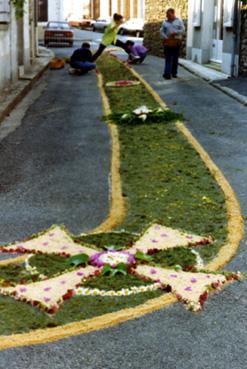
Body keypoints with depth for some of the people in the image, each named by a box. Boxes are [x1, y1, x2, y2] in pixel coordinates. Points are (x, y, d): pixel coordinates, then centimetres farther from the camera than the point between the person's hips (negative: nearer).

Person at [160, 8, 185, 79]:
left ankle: (174, 73, 15)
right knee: (168, 59, -7)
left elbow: (183, 30, -1)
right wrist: (165, 37, -10)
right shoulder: (165, 22, 11)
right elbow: (162, 32, 8)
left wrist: (175, 32, -16)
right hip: (168, 42, 0)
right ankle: (167, 74, -15)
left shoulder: (179, 21, 7)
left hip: (176, 42, 0)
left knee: (175, 59, 5)